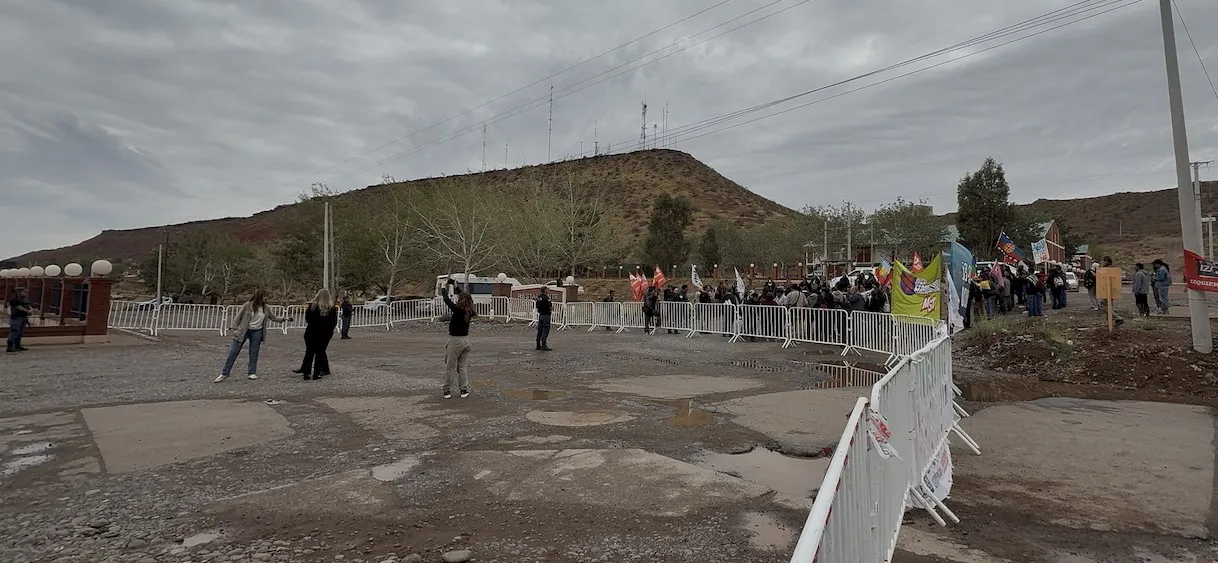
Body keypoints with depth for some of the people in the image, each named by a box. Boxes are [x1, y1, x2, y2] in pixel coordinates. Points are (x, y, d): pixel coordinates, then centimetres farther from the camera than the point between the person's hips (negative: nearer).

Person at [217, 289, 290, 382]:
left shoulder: (265, 308, 3)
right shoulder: (248, 305, -10)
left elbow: (273, 316, 13)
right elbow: (239, 316, -5)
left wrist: (284, 319, 2)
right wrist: (234, 328, -8)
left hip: (257, 332, 3)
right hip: (243, 331, -3)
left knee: (254, 353, 7)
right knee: (233, 352, 1)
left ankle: (252, 372, 17)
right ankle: (225, 373, 10)